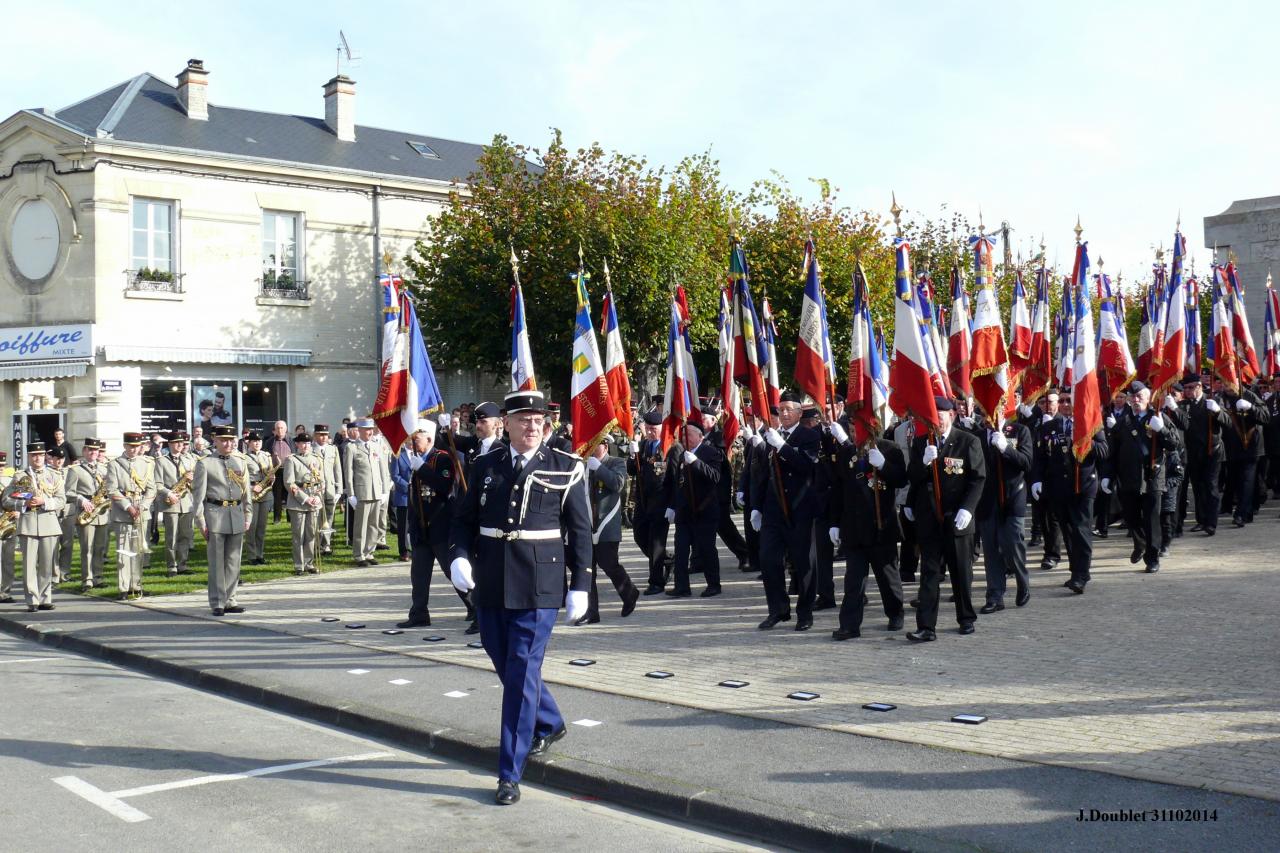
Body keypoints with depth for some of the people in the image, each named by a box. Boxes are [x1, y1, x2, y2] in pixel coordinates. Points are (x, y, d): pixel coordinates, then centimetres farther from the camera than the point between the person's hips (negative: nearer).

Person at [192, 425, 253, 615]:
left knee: (234, 560, 8)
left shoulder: (241, 462, 11)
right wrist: (201, 521, -7)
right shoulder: (205, 464, -2)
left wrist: (248, 516, 10)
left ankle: (229, 600, 16)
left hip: (237, 514, 4)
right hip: (215, 514, -4)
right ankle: (217, 603, 4)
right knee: (217, 561, -1)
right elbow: (198, 494, -3)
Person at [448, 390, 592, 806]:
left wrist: (580, 586, -4)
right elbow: (464, 518, 11)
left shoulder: (565, 468, -2)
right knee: (506, 664, 17)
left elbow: (580, 532, 0)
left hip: (538, 587, -4)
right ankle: (549, 724, 44)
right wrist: (459, 557, -7)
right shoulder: (486, 466, 6)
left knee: (522, 674, -5)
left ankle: (510, 774, 1)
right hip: (490, 584, 4)